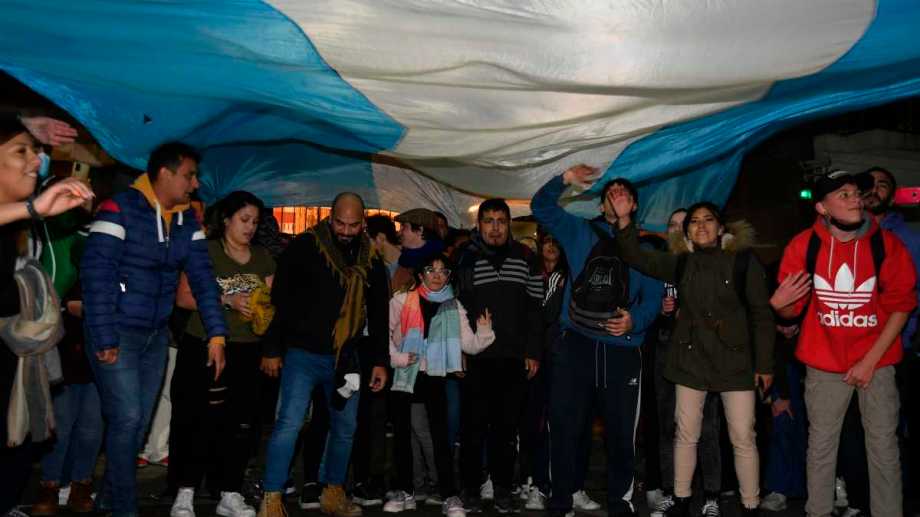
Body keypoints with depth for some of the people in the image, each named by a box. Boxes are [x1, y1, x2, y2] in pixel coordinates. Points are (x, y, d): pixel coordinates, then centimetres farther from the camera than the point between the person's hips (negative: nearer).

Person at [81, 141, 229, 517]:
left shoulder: (187, 219, 6)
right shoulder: (121, 209, -14)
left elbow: (201, 276, 2)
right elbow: (96, 272, -18)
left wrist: (216, 332, -6)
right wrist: (104, 340, -20)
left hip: (156, 334, 7)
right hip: (117, 331, -6)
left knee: (141, 420, 12)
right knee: (126, 418, -7)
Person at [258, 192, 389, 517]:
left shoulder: (371, 260, 5)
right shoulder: (305, 247, -8)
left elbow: (379, 315, 11)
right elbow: (279, 299, -7)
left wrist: (380, 361, 8)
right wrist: (272, 350, -9)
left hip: (345, 358, 5)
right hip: (303, 354, -5)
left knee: (345, 427, 12)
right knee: (289, 423, -10)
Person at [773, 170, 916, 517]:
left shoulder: (886, 243, -9)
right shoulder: (804, 246, -9)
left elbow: (901, 304, -3)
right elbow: (792, 310, -1)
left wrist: (870, 360, -8)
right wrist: (778, 303, -27)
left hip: (877, 361, 0)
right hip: (824, 362, 0)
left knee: (883, 447, 8)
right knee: (821, 445, 10)